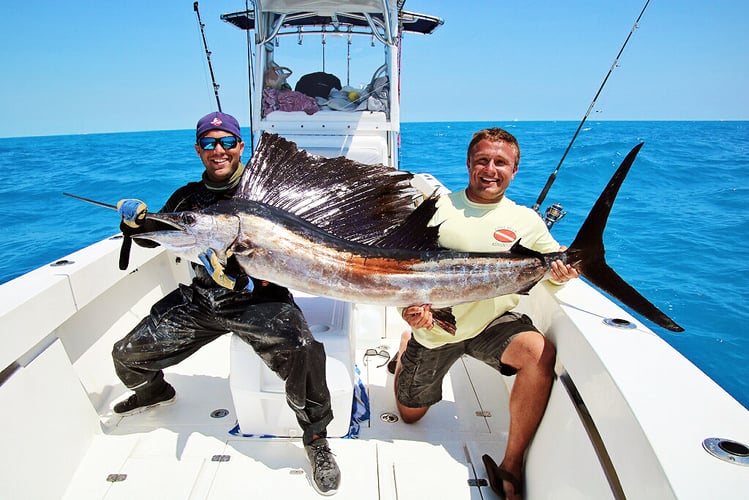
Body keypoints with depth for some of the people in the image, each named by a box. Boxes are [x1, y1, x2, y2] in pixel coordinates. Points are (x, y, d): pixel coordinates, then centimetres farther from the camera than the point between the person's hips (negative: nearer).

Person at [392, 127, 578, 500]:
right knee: (410, 415, 14)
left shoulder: (525, 221, -1)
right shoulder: (436, 208, -5)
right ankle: (406, 347, 47)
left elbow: (555, 264, 2)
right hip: (433, 327, 0)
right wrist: (409, 305, -21)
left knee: (539, 351, -33)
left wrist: (562, 271, -23)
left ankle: (511, 469, -16)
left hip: (493, 322, 0)